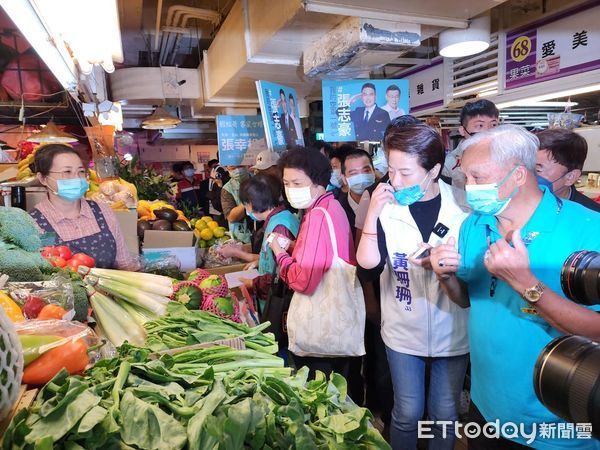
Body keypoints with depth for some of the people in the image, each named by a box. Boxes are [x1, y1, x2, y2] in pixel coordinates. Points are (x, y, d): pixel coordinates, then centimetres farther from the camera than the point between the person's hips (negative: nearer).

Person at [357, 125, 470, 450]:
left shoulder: (462, 204, -10)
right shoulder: (386, 205, -9)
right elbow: (368, 262, -18)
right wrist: (373, 213, -26)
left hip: (452, 330, 1)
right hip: (403, 329, 0)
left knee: (445, 413, 18)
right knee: (407, 413, 14)